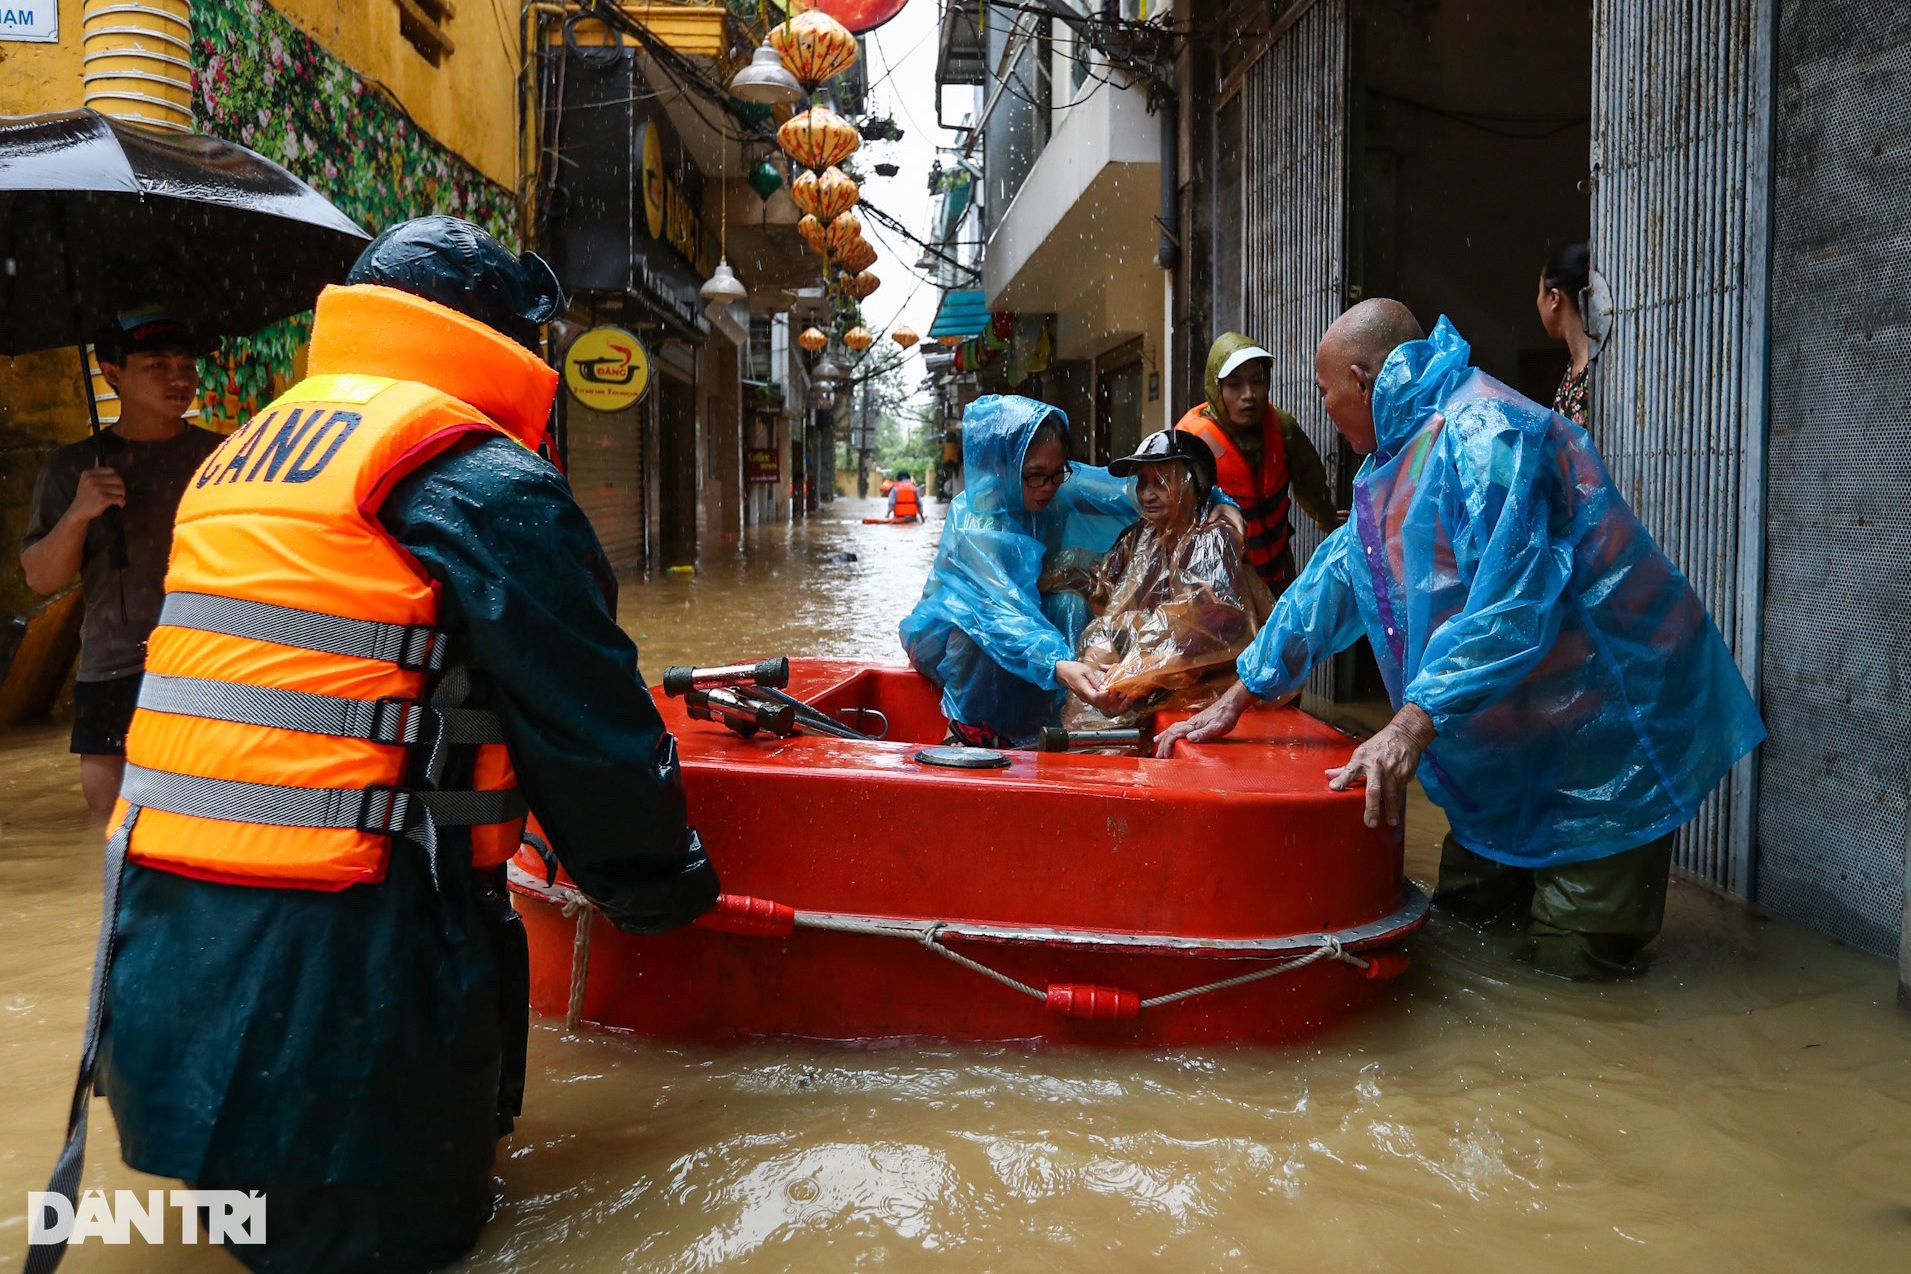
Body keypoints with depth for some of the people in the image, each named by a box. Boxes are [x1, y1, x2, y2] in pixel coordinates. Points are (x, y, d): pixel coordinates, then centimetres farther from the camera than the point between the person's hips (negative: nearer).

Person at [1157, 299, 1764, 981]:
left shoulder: (1483, 430, -22)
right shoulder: (1405, 453, 12)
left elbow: (1512, 602, -33)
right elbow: (1334, 579, 14)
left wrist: (1413, 725, -37)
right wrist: (1234, 701, 11)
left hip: (1605, 738, -9)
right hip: (1516, 744, 10)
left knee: (1566, 964, -6)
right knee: (1460, 909, 13)